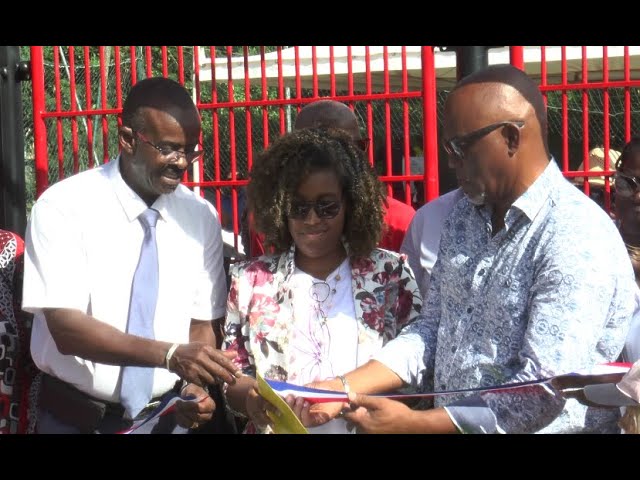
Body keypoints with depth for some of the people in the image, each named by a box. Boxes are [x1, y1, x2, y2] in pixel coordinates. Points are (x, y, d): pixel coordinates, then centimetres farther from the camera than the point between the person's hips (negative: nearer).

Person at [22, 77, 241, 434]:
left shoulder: (202, 216, -3)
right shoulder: (63, 207, -15)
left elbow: (203, 321, 1)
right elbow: (67, 327, -22)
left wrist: (196, 389, -18)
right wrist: (170, 355, -33)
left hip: (167, 416, 3)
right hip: (76, 418, -3)